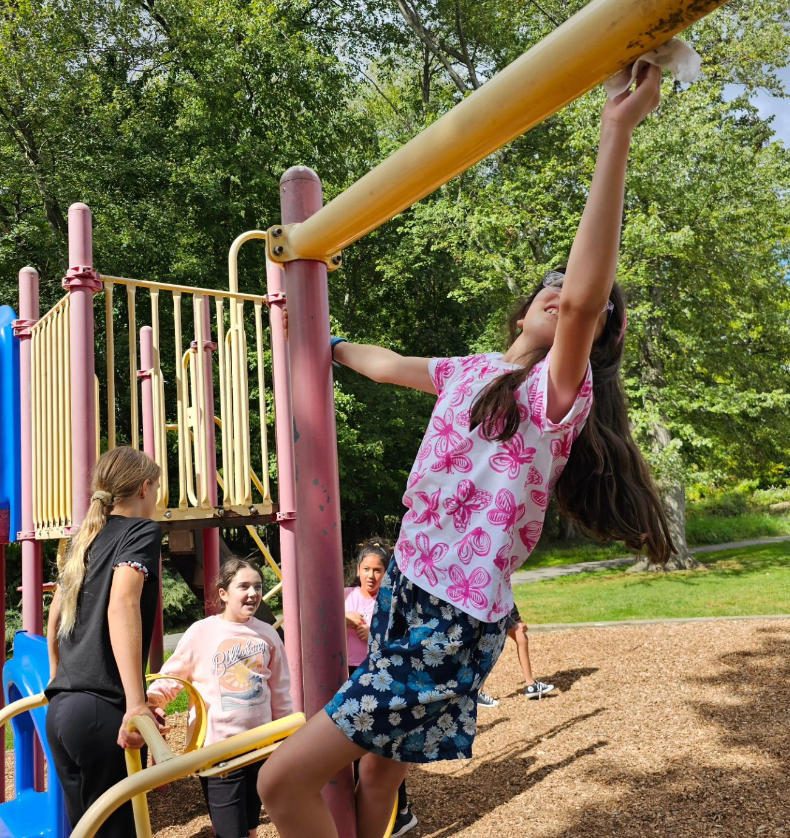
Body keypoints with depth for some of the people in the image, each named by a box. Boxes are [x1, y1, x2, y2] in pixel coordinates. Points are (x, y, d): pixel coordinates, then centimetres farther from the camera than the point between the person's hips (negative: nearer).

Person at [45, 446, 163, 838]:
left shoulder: (84, 538, 16)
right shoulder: (142, 530, -5)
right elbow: (122, 606, -23)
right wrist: (136, 704, -30)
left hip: (60, 708, 8)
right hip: (102, 710, -7)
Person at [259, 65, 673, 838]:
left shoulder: (559, 391, -12)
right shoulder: (470, 372, 11)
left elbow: (585, 297, -32)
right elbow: (390, 366, 30)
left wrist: (617, 134, -36)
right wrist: (330, 346, 47)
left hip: (454, 623, -8)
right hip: (404, 593, 8)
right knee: (376, 771, 22)